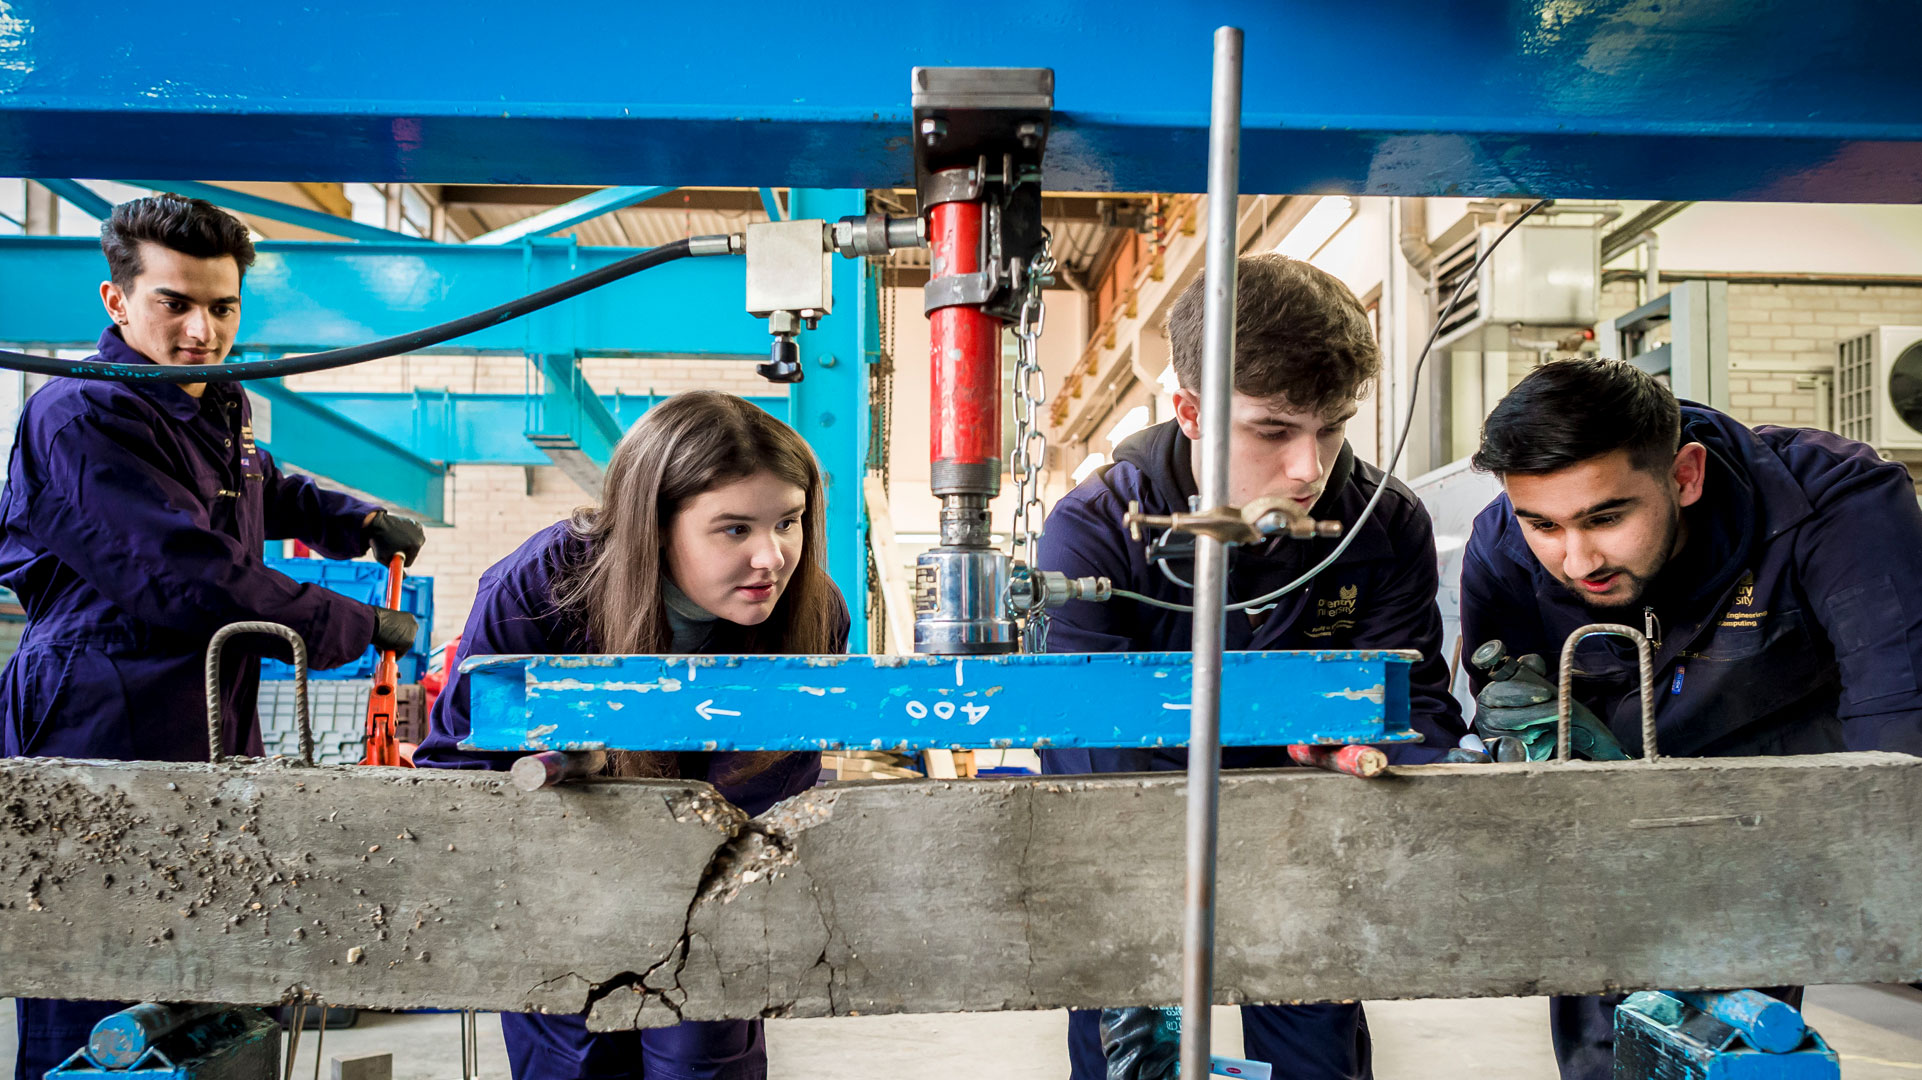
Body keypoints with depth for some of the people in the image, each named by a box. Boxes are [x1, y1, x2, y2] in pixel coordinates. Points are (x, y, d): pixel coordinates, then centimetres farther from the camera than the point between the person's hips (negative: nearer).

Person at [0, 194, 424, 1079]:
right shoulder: (83, 418, -15)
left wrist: (365, 524, 19)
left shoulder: (219, 408, 15)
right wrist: (363, 628, -12)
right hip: (101, 747, -9)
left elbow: (269, 491, 38)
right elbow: (195, 586, -22)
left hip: (211, 740, 9)